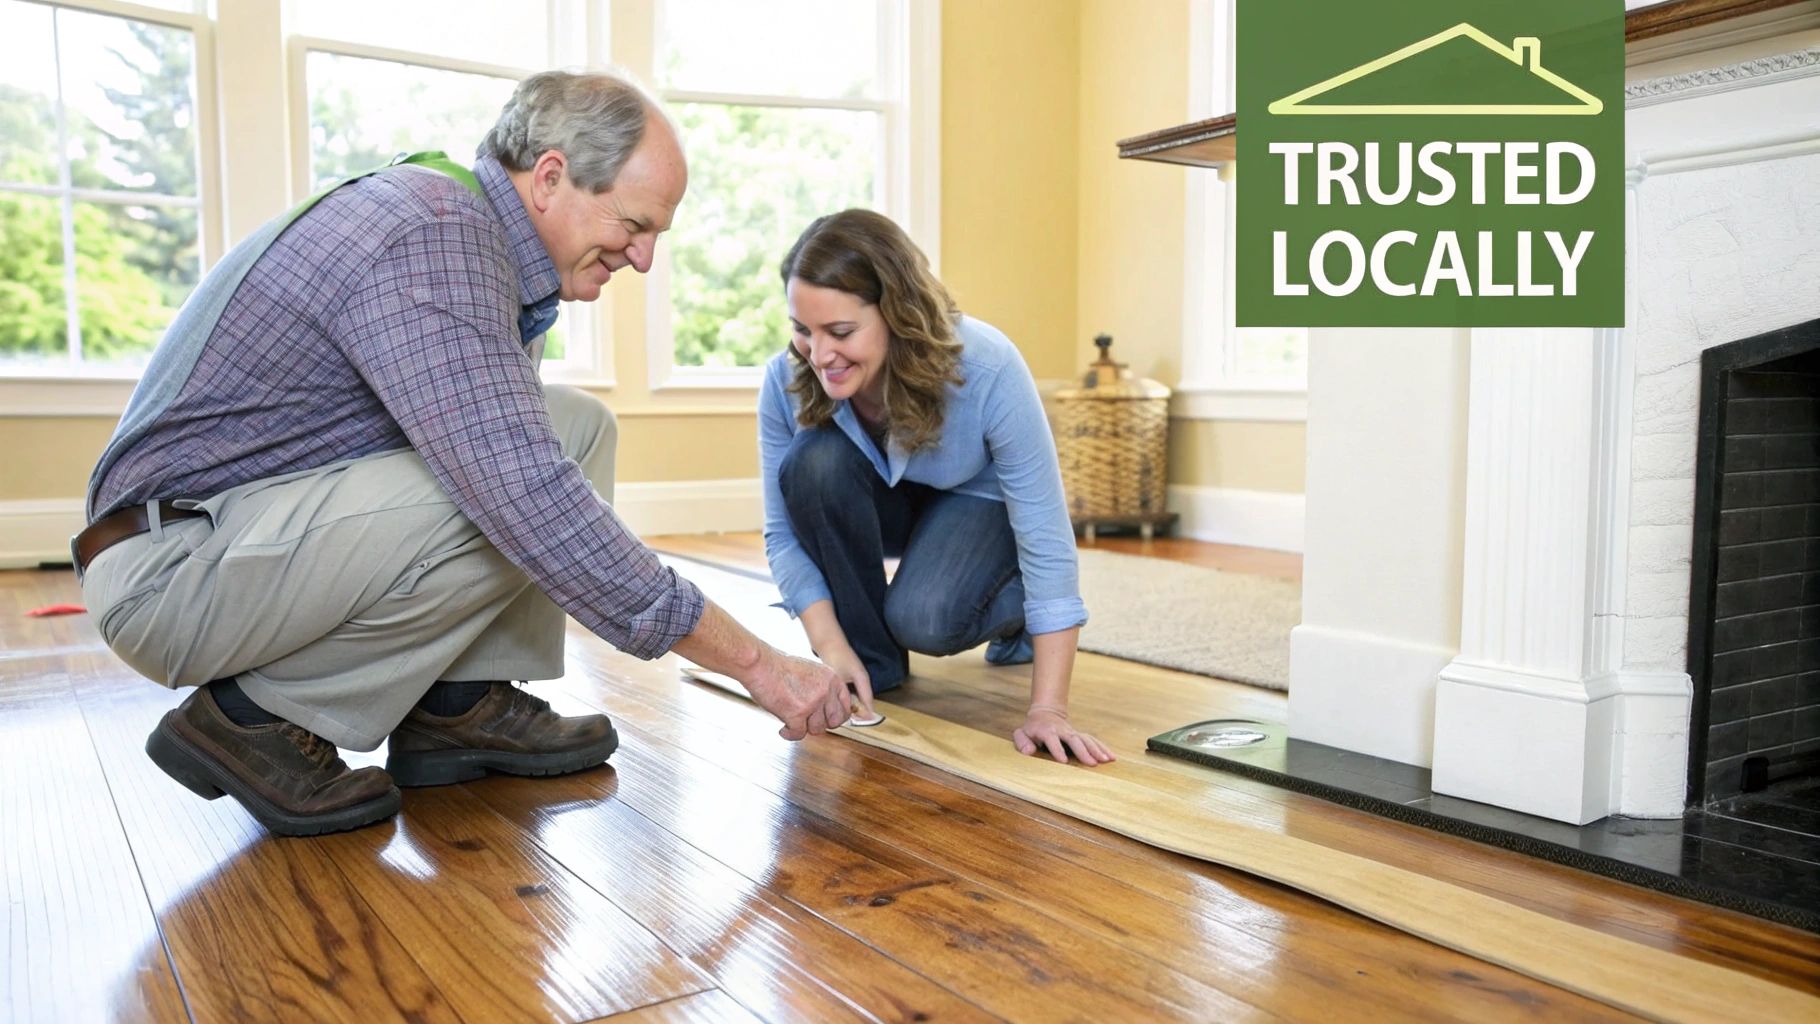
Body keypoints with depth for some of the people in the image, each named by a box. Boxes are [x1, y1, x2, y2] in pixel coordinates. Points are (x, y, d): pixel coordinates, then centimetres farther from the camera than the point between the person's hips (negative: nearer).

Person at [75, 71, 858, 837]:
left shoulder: (464, 222, 5)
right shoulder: (429, 240, -26)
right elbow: (528, 498, -34)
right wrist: (756, 664, -30)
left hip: (283, 512, 9)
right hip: (171, 567, -9)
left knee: (576, 426, 3)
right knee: (519, 494, -28)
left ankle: (459, 704, -1)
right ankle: (258, 718, -10)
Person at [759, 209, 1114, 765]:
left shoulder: (987, 369, -36)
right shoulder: (786, 380, -27)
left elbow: (1048, 540, -34)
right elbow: (784, 534, -17)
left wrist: (1047, 709, -37)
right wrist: (831, 648, -31)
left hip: (978, 502, -3)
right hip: (876, 505, 3)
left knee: (923, 618, -32)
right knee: (814, 463, -31)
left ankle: (1019, 606, 5)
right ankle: (874, 657, -10)